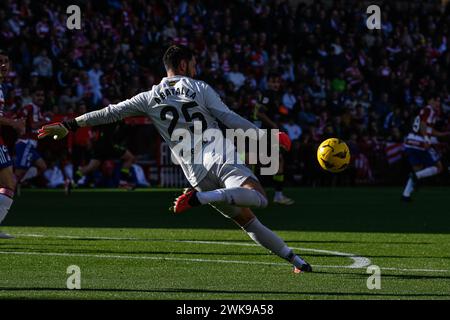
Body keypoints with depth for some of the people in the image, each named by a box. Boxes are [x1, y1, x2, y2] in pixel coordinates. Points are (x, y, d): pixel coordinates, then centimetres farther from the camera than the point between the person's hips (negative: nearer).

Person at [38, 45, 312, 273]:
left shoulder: (150, 98, 15)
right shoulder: (199, 88, 8)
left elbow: (111, 113, 14)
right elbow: (230, 119, 1)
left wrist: (70, 125, 22)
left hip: (194, 171, 4)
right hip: (218, 154, -4)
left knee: (246, 219, 10)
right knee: (259, 198, -27)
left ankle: (293, 257, 3)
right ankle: (200, 198, -39)